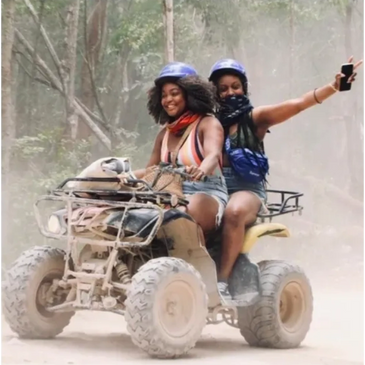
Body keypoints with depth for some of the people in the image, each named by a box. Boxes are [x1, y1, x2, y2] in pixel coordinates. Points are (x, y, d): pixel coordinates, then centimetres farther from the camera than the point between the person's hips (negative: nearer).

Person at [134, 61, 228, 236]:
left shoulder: (208, 123, 0)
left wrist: (201, 170, -43)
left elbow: (213, 156, -19)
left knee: (190, 209, -41)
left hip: (207, 195, -6)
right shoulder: (165, 133, 21)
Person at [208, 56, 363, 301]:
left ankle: (223, 280, -37)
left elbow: (297, 105, -6)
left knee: (234, 212, -38)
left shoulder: (255, 118, 6)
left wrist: (333, 87, -19)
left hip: (248, 190, -3)